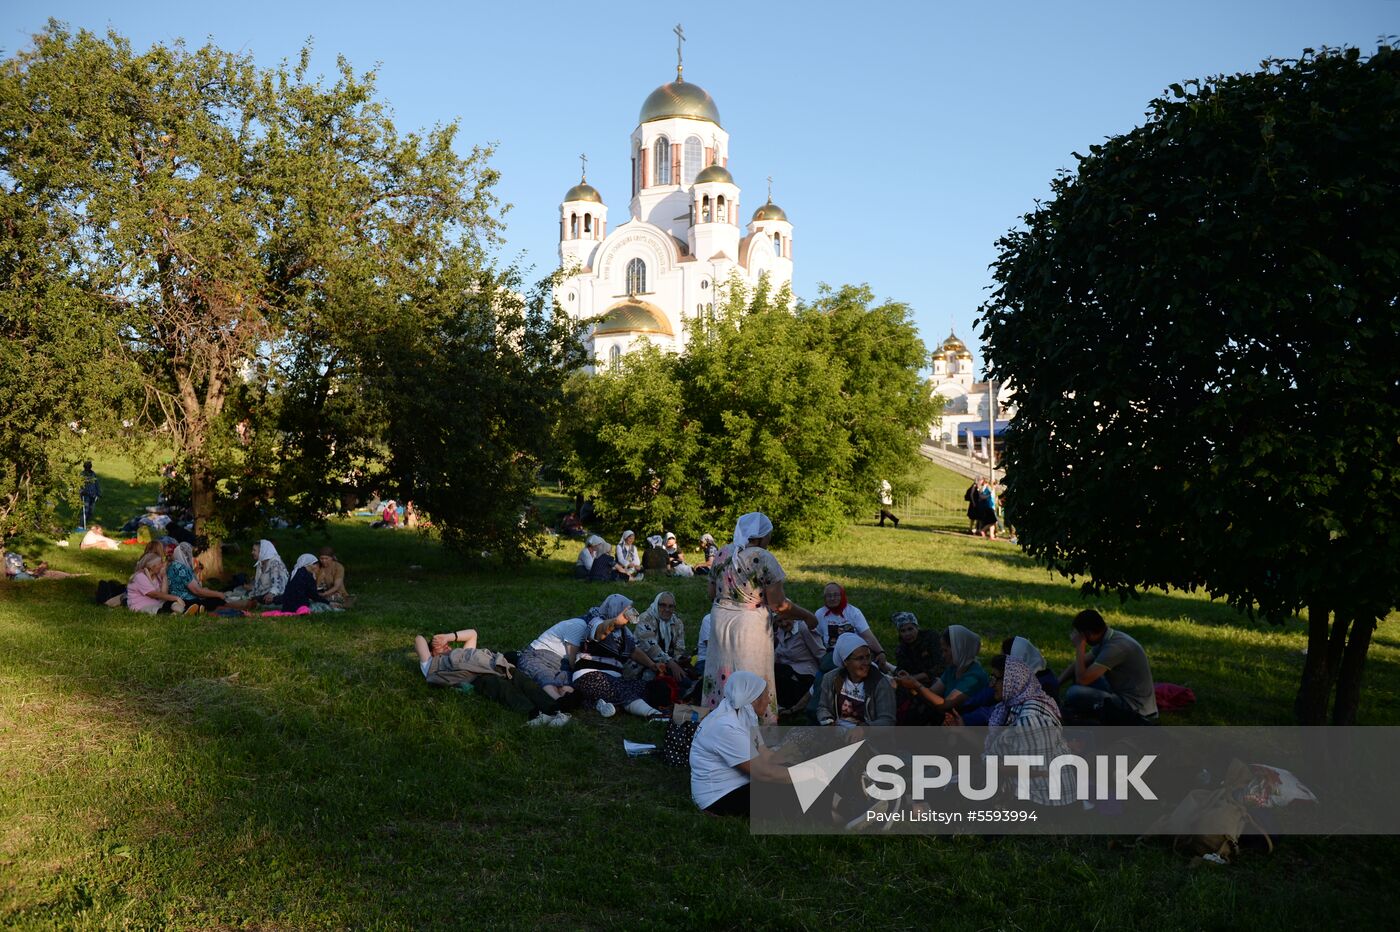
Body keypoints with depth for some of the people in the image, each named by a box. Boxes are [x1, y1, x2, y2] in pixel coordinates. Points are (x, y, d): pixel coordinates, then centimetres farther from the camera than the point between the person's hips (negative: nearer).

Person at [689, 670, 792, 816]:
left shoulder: (745, 716, 5)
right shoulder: (727, 727, -26)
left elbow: (766, 760, 1)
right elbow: (763, 772, -25)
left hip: (740, 785, 10)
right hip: (720, 796, -10)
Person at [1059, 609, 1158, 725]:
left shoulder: (1115, 646, -24)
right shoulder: (1106, 638, 4)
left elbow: (1082, 679, -25)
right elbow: (1078, 666, 13)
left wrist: (1079, 646, -16)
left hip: (1136, 711, -9)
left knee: (1074, 693, -21)